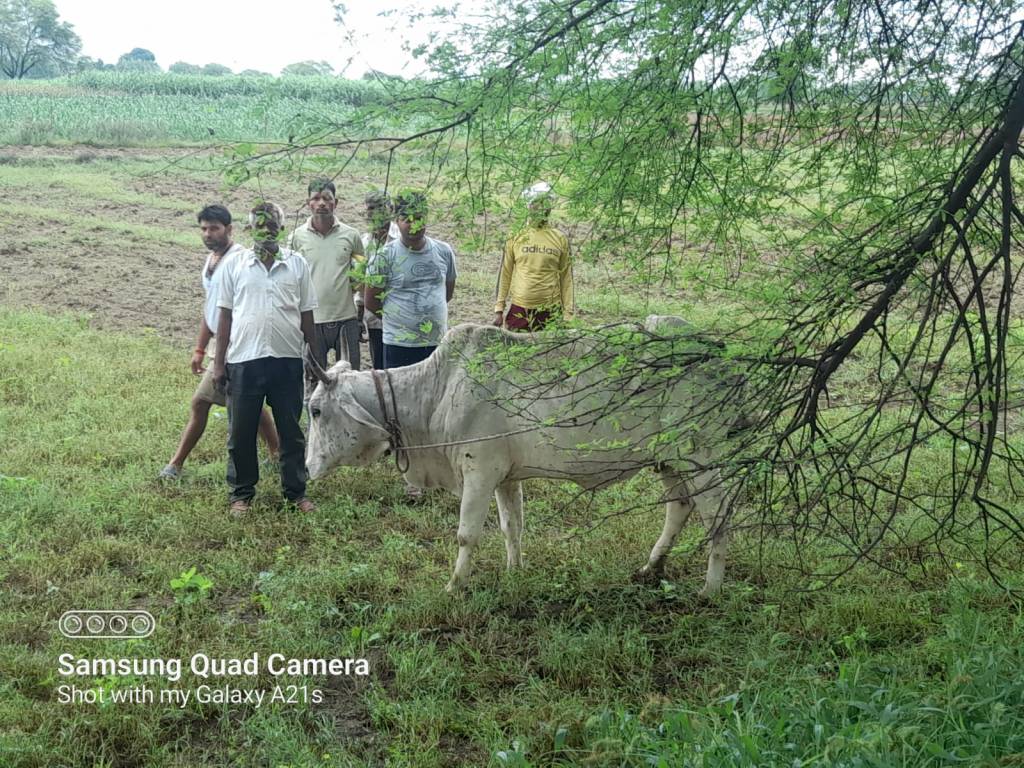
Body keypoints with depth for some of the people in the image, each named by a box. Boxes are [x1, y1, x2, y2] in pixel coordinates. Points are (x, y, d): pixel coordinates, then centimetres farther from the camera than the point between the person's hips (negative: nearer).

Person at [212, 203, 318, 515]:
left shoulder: (297, 264, 5)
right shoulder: (235, 265, 3)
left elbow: (306, 314, 9)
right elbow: (225, 315, 5)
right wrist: (219, 362, 3)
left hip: (287, 360, 1)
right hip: (244, 360, 0)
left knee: (291, 431, 9)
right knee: (241, 432, 7)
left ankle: (296, 492, 20)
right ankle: (242, 494, 20)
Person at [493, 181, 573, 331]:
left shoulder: (560, 240, 4)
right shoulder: (515, 238, 4)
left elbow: (566, 277, 5)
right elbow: (505, 274, 8)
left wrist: (567, 313, 1)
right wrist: (499, 309, 4)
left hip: (550, 310, 0)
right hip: (519, 308, 0)